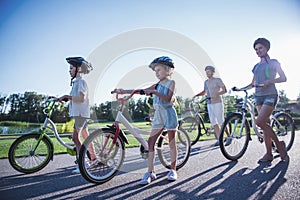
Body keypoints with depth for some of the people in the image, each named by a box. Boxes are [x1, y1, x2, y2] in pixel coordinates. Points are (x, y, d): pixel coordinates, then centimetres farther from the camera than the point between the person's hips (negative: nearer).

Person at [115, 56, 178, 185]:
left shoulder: (171, 82, -1)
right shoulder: (156, 85, 15)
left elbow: (168, 98, -16)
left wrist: (154, 92, -27)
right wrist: (123, 91, 1)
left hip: (169, 113, -5)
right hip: (158, 114, 5)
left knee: (171, 143, 4)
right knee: (150, 142, -2)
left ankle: (173, 170, 19)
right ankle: (150, 172, 5)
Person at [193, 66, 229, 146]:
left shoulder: (218, 80, -3)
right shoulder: (206, 82, 15)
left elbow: (225, 90, -8)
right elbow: (204, 92, 24)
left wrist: (217, 94, -25)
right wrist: (196, 95, 8)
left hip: (217, 103, -6)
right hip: (209, 104, 6)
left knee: (221, 122, -5)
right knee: (213, 122, 4)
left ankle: (228, 137, 11)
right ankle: (219, 139, 12)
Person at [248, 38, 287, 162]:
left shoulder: (273, 62, 5)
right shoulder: (256, 66, 17)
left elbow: (283, 78, 0)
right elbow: (253, 83, 18)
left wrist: (269, 81, -16)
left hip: (270, 95, -5)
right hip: (258, 96, 5)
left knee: (259, 121, -20)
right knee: (265, 124, 4)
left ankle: (279, 144, 1)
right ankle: (269, 154, 9)